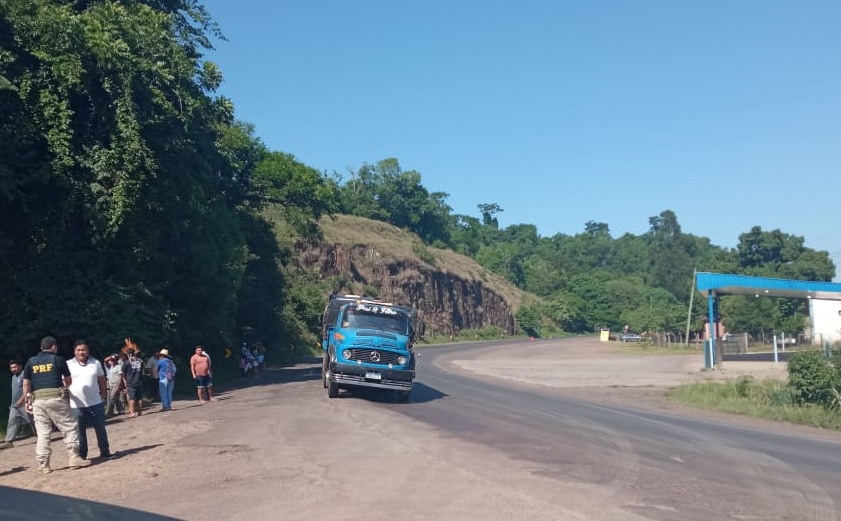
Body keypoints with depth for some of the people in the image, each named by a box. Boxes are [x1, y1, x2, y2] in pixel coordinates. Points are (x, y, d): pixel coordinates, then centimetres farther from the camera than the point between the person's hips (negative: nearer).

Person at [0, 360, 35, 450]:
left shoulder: (24, 375, -10)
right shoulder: (13, 377, 19)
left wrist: (21, 400, -25)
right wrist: (13, 403, 23)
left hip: (23, 404, -8)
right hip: (14, 405, 8)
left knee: (31, 422, -3)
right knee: (12, 422, 0)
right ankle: (8, 441, -4)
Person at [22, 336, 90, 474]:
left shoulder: (31, 362, 11)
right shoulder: (58, 360, 4)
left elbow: (26, 384, 8)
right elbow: (69, 381, 14)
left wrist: (27, 401, 14)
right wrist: (63, 386, 36)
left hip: (38, 400, 4)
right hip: (56, 398, -4)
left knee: (42, 433, 7)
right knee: (70, 428, 4)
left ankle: (43, 465, 6)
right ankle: (73, 458, -2)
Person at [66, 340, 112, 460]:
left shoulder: (96, 363, 5)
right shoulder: (68, 365, 1)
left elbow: (102, 380, 12)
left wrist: (103, 395, 8)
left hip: (95, 403, 1)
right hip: (76, 405, -1)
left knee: (101, 429, 7)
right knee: (80, 431, 6)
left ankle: (105, 452, 18)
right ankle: (81, 455, 16)